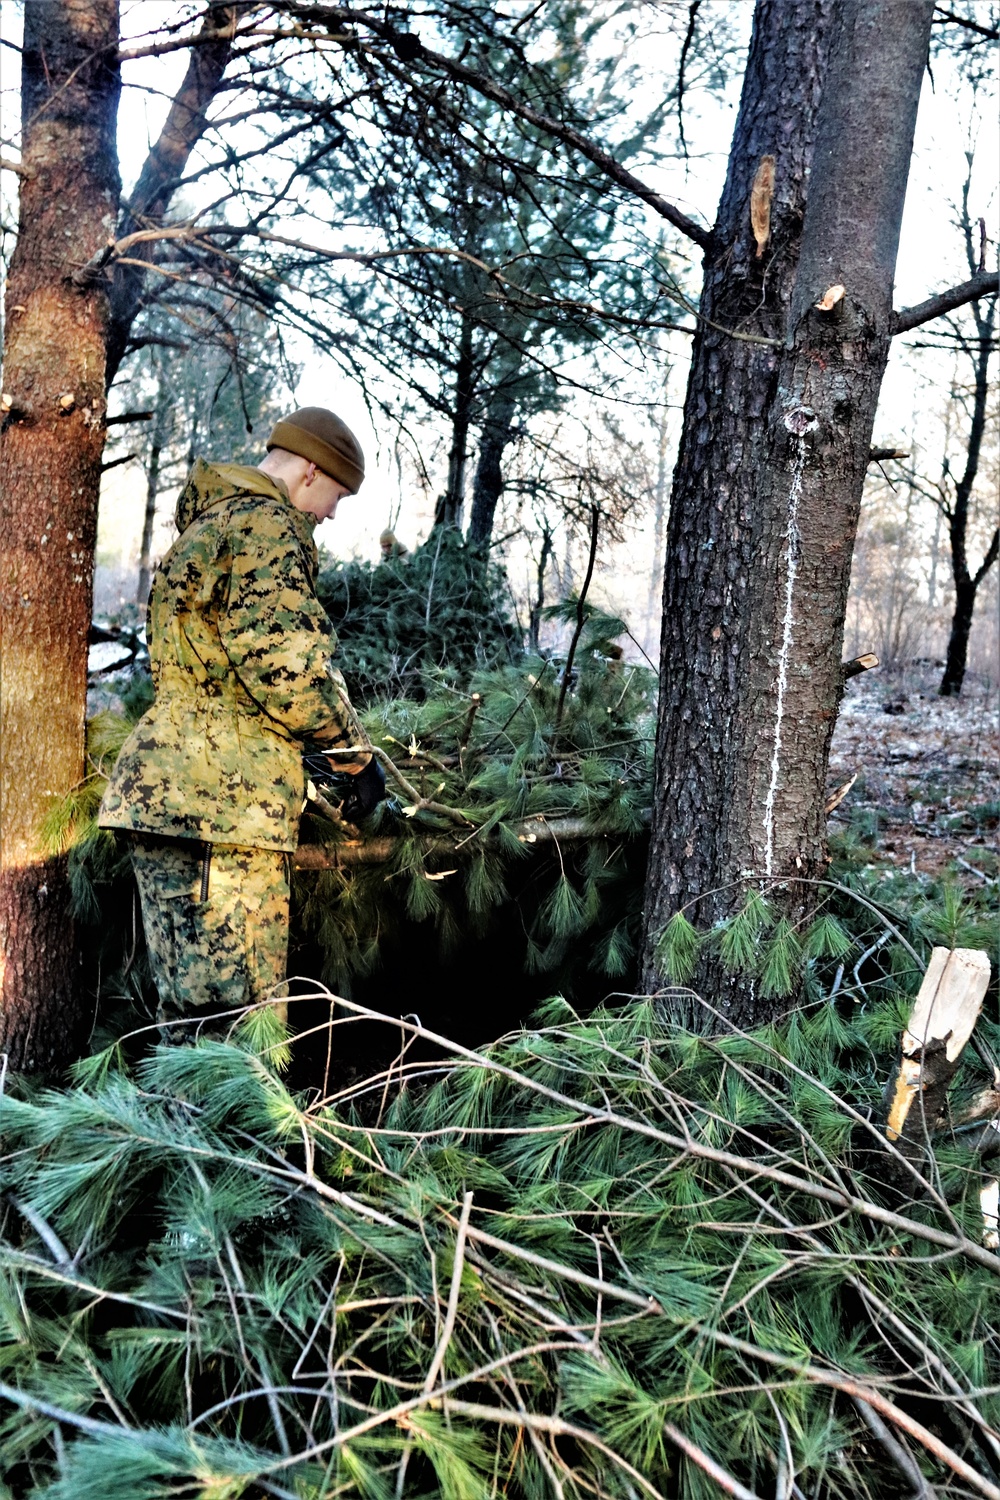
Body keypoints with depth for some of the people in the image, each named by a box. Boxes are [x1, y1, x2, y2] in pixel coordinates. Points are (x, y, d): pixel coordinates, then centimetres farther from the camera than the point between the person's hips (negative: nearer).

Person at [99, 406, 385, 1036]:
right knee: (238, 1008, -6)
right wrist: (358, 753, -4)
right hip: (225, 797, -10)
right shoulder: (265, 526, -6)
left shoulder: (204, 526, 26)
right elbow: (288, 664, -17)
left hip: (159, 788, 10)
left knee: (186, 1002, 12)